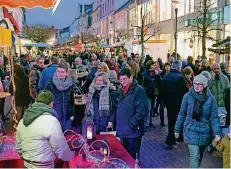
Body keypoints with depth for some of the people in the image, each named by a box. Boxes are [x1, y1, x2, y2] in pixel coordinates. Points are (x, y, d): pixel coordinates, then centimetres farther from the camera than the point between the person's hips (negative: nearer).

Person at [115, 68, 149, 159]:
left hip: (133, 131, -8)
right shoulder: (122, 90, 12)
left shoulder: (139, 90, -14)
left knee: (132, 157, 4)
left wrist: (131, 124, -20)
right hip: (123, 130, 8)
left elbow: (142, 111, -21)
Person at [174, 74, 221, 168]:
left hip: (205, 132, 2)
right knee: (194, 155, -12)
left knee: (200, 155, 19)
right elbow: (182, 114, 0)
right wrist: (177, 129, 4)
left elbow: (214, 117, -5)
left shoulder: (210, 98, -7)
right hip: (191, 131, -2)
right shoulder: (188, 96, -9)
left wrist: (217, 133, -14)